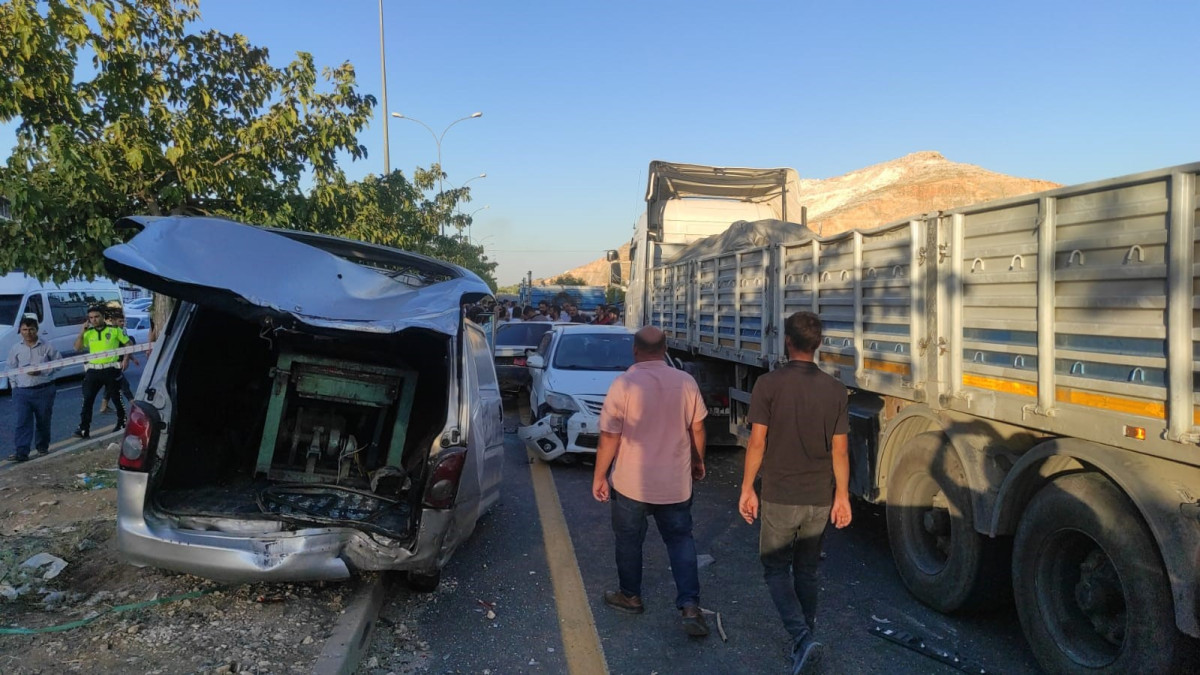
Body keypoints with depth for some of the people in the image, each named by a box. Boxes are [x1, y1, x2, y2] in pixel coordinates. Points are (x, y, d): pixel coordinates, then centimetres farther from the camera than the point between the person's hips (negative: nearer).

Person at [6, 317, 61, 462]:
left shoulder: (47, 347, -2)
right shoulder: (15, 349, 5)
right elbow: (11, 369, 13)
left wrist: (41, 371, -13)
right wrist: (14, 386, 7)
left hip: (44, 390, -1)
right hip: (22, 391, 1)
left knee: (43, 421, 10)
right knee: (23, 422, -7)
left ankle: (42, 447, 27)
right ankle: (21, 452, -11)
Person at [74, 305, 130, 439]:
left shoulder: (114, 330, -1)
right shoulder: (88, 333, 9)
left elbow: (128, 343, 4)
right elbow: (77, 348, 2)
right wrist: (82, 332, -5)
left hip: (111, 370, -3)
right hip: (93, 371, 3)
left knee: (116, 398, 8)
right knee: (87, 399, 0)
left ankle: (122, 423, 25)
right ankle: (84, 429, 3)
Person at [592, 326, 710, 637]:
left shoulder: (624, 383, -14)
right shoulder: (686, 382, -3)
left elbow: (609, 436, -13)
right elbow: (697, 428, 6)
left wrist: (599, 477, -4)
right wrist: (698, 461, 22)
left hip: (632, 482, -3)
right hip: (676, 482, 3)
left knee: (629, 540, 16)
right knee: (680, 540, 13)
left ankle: (630, 596, 30)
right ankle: (690, 605, 4)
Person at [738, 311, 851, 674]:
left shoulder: (768, 384, -12)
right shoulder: (835, 390, -1)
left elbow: (757, 442, -12)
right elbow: (840, 449, 0)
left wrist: (747, 488, -2)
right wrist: (842, 495, 9)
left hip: (780, 497, -3)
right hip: (819, 498, 4)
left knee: (776, 569, 9)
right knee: (806, 570, 18)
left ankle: (802, 639, -8)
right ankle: (805, 640, 26)